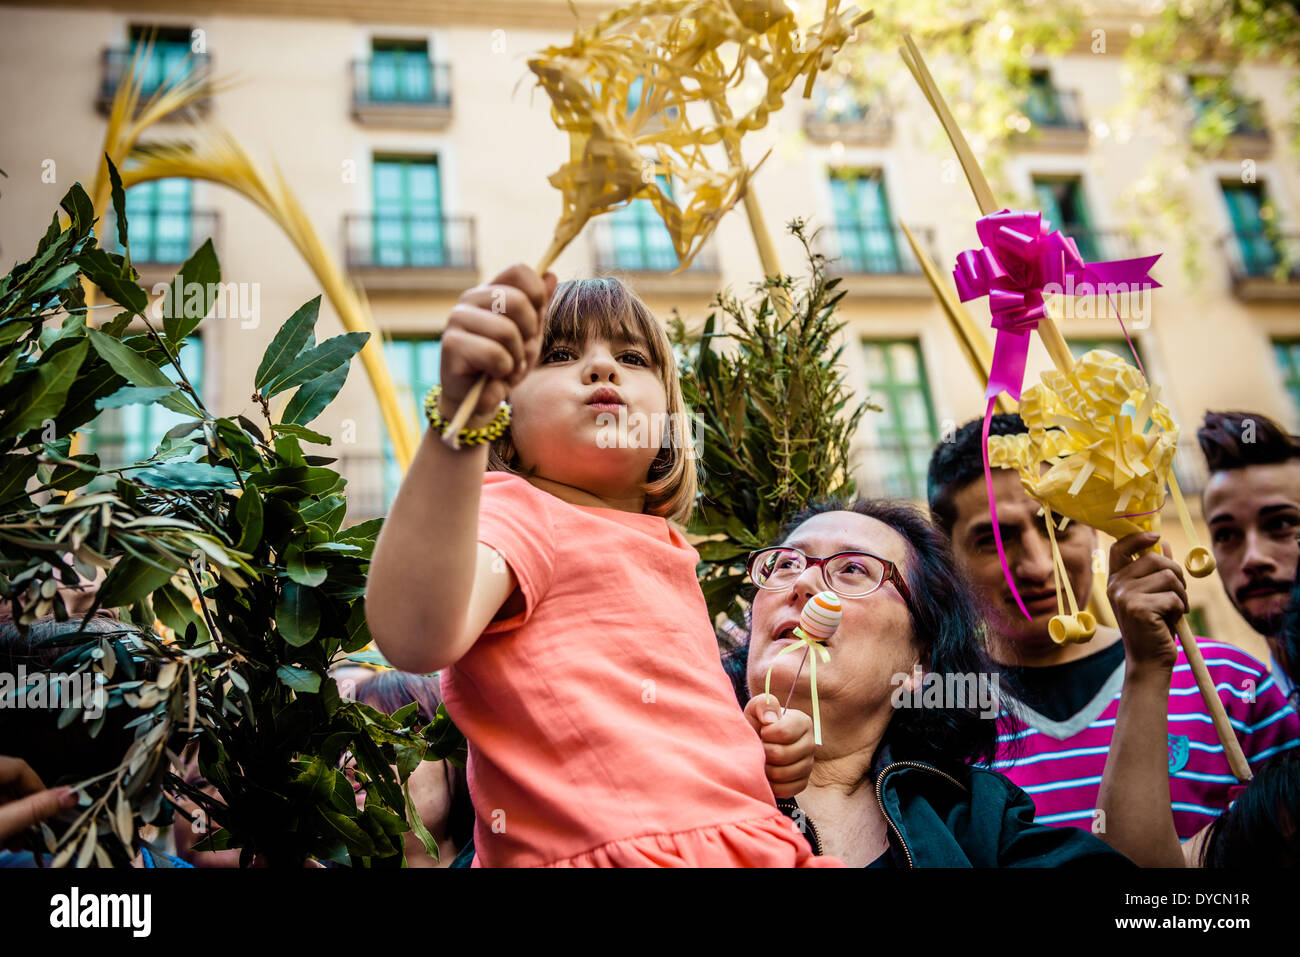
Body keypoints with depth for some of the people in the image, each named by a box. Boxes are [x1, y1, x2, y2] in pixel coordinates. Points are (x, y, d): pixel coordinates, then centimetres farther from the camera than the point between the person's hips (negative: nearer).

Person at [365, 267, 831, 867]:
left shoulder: (665, 553, 23)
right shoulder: (512, 513, -2)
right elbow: (416, 635, -25)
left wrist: (752, 747, 15)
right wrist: (459, 412, -34)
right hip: (615, 851, -9)